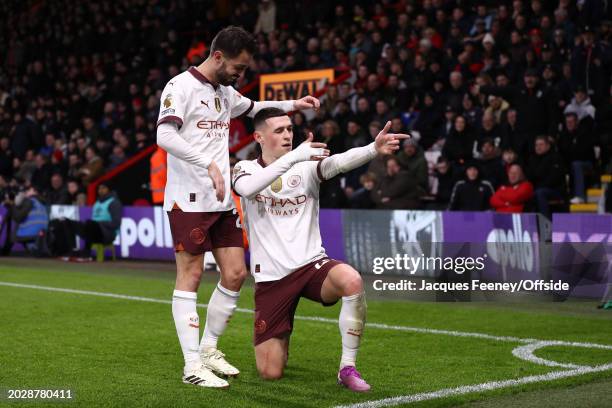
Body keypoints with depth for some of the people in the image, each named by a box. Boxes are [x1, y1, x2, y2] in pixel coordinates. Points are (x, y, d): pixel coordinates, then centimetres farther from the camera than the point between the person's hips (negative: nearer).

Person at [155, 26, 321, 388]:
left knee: (235, 274, 6)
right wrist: (209, 163, -30)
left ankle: (209, 349, 22)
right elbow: (165, 136, -23)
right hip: (189, 200, -8)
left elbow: (253, 107, 38)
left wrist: (292, 105, 25)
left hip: (223, 200, 8)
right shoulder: (181, 87, -9)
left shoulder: (226, 93, 16)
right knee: (190, 276, -5)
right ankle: (192, 366, -1)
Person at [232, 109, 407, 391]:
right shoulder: (246, 169, 1)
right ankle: (278, 344, 36)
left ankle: (348, 368, -19)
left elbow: (339, 162, -21)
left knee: (352, 280, -36)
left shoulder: (306, 166, 1)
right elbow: (247, 188, -25)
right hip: (270, 277, 0)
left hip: (311, 264, 0)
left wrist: (374, 149, -42)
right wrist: (294, 156, -34)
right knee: (270, 373, -2)